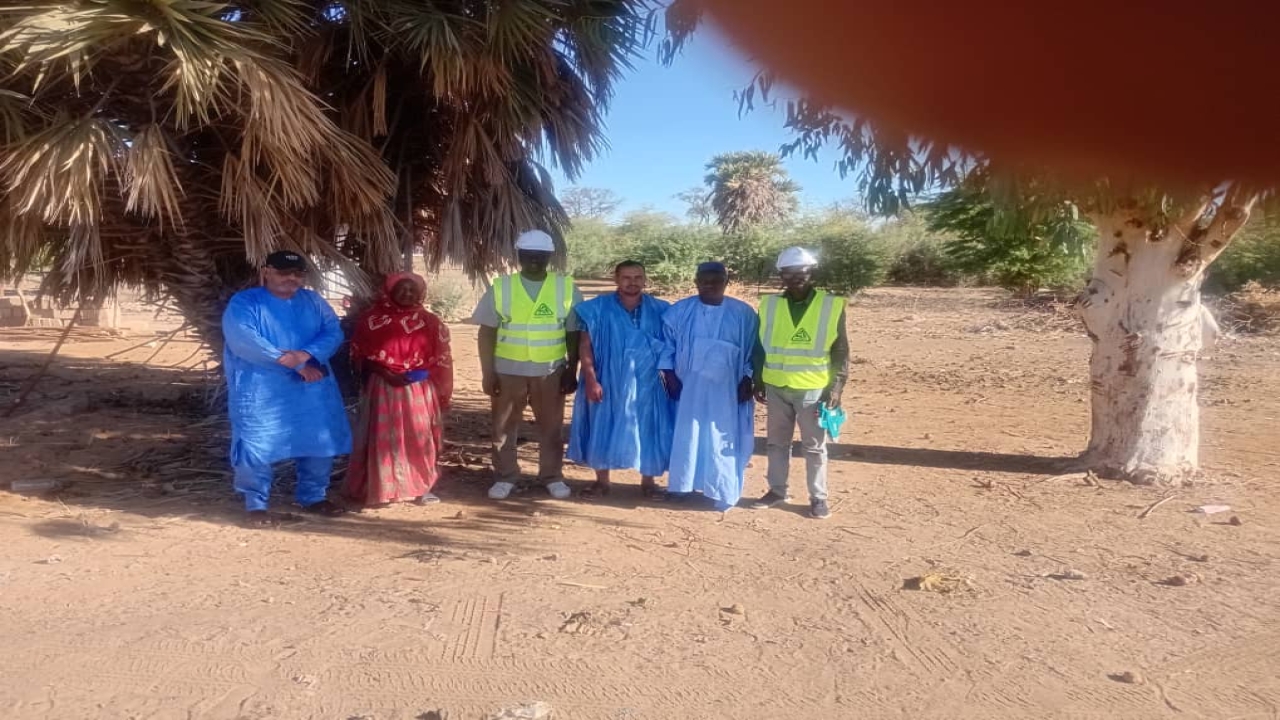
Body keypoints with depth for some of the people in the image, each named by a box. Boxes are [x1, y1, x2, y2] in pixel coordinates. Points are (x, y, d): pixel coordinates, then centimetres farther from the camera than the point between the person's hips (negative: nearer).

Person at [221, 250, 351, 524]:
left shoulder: (313, 301, 10)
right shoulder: (244, 302, -5)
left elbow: (333, 332, -2)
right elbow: (244, 341, -19)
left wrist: (305, 355, -22)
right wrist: (293, 363, -21)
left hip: (311, 389, 5)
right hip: (260, 391, -4)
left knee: (319, 442, 10)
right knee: (256, 448, -2)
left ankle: (313, 496, 27)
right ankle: (256, 504, 14)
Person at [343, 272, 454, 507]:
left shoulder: (429, 322, 4)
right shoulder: (373, 319, 1)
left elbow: (440, 360, 6)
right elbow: (358, 355, 0)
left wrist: (440, 394, -2)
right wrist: (385, 373, -14)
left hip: (419, 392, 2)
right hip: (382, 389, -1)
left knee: (419, 439, 6)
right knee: (383, 439, 2)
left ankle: (421, 487, 17)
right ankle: (382, 488, 11)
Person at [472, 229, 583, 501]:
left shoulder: (566, 288, 0)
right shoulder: (500, 287, -1)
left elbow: (574, 334, 3)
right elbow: (487, 333, 0)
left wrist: (572, 371, -1)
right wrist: (487, 372, -4)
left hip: (551, 371, 0)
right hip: (508, 370, 0)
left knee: (551, 426, 9)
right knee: (504, 425, 8)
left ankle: (552, 476, 22)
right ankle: (505, 477, 21)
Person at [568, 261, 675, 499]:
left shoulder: (659, 311, 2)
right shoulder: (599, 309, -3)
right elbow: (585, 345, -5)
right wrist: (590, 379, -13)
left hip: (647, 384, 1)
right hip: (609, 383, -1)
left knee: (648, 432, 6)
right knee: (604, 430, 6)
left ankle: (648, 482, 23)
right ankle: (602, 481, 21)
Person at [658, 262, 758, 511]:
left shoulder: (744, 314, -1)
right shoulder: (679, 311, 1)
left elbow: (752, 351, 2)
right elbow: (667, 344, 5)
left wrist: (747, 380, -4)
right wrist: (669, 375, -3)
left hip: (726, 389, -1)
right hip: (688, 386, 1)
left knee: (723, 439, 3)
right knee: (686, 435, 7)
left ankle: (722, 491, 11)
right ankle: (682, 484, 19)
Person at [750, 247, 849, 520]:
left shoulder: (832, 306, -4)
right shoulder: (769, 304, 2)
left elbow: (841, 352, -2)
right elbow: (759, 347, 9)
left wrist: (836, 388, -8)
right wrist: (758, 382, 6)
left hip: (813, 389, -3)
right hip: (776, 387, 3)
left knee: (814, 446, 7)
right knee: (776, 442, 13)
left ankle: (818, 497, 19)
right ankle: (777, 490, 27)